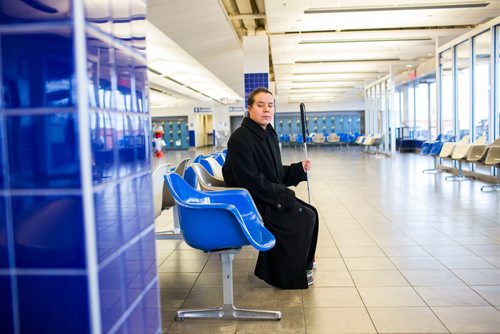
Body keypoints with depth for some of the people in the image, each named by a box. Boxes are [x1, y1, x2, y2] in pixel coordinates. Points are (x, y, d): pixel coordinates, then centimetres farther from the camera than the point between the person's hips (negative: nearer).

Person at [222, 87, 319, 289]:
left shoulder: (269, 134, 11)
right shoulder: (240, 138, -17)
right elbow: (250, 181, -22)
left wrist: (299, 169, 3)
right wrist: (282, 195, -21)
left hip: (269, 197, 9)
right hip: (250, 202, -9)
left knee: (310, 213, 2)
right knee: (303, 218, -16)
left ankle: (302, 264, 21)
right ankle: (290, 276, 0)